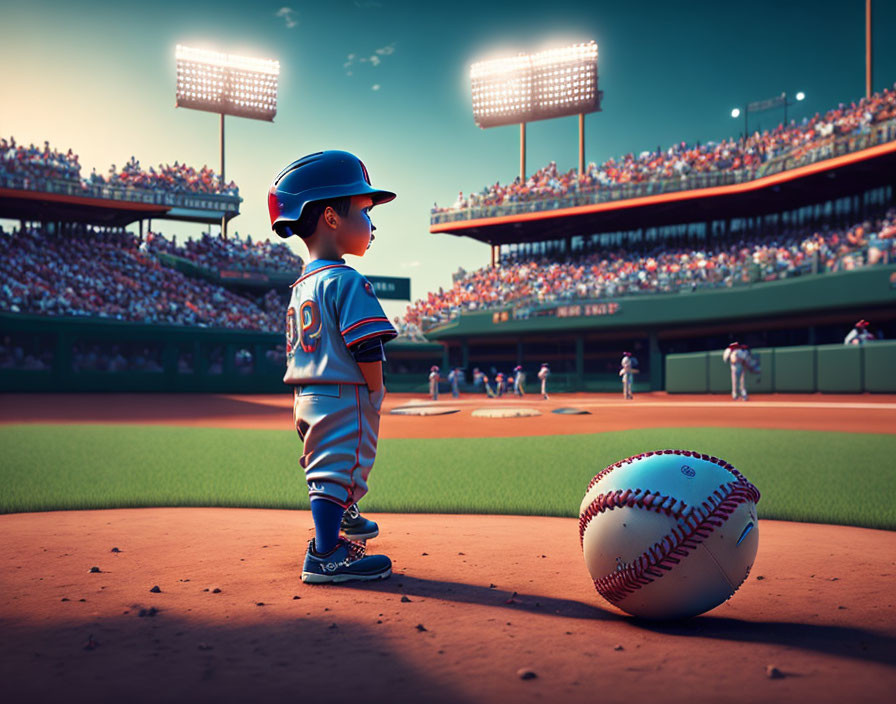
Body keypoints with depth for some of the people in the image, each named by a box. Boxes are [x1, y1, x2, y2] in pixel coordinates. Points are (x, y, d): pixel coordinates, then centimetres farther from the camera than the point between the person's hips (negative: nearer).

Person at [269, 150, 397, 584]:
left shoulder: (299, 287, 14)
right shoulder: (346, 281, -16)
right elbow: (366, 349, -21)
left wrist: (314, 405, 22)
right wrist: (375, 392, -8)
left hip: (307, 398, 10)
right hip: (345, 399, -10)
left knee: (323, 466, 23)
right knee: (341, 468, -8)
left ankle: (340, 521, 41)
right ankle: (325, 556, -8)